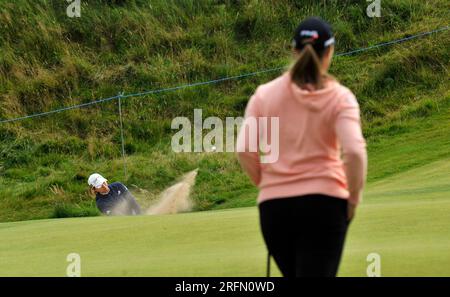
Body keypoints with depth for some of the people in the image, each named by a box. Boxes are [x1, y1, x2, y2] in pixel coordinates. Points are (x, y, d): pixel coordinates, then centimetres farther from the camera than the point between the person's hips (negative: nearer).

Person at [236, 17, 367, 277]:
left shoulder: (265, 94, 4)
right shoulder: (340, 97, -3)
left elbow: (244, 150, -4)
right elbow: (354, 152, -15)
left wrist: (265, 184, 13)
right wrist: (353, 199, -2)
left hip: (275, 206, 3)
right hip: (324, 203, -3)